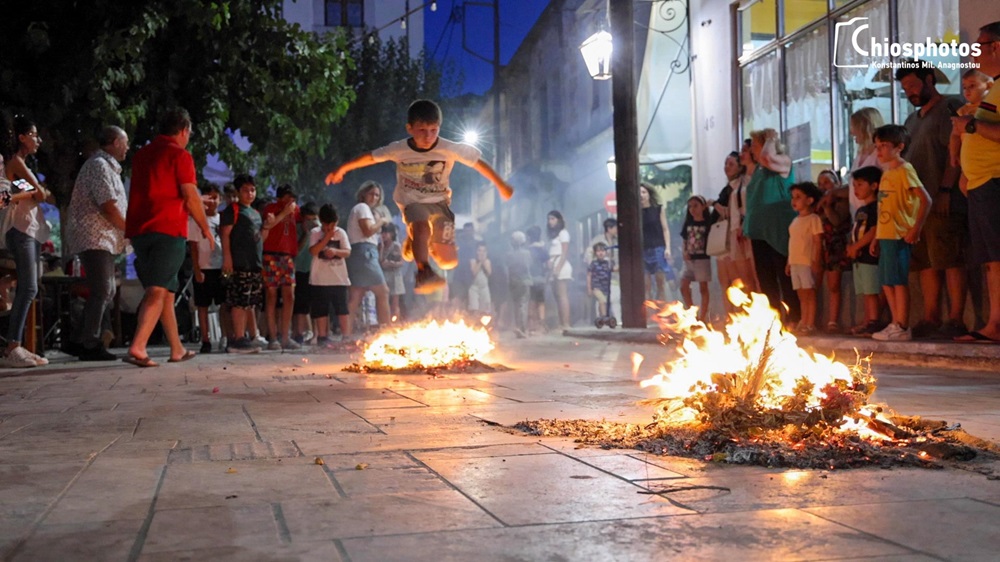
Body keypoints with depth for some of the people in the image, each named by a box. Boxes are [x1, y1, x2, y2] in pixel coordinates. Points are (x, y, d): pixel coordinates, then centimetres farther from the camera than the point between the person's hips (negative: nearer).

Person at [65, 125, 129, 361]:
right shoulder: (99, 165, -11)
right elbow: (108, 207, -18)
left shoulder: (108, 167, 21)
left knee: (107, 292, 11)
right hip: (94, 238, -10)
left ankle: (83, 342, 14)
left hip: (104, 239, 10)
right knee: (101, 292, -11)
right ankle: (90, 345, -8)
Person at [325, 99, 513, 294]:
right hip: (412, 201, -1)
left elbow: (478, 162, -12)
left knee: (448, 261, -6)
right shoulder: (399, 150, -19)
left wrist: (501, 185, -7)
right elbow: (370, 157, -4)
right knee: (421, 226, -38)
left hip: (439, 201, 1)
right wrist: (342, 170, 5)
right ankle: (424, 271, -41)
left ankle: (422, 242, 23)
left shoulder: (450, 149, -22)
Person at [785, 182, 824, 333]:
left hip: (808, 262, -7)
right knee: (802, 295, 10)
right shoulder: (795, 221, 17)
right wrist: (789, 262, 16)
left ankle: (810, 324, -2)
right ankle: (803, 323, 14)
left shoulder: (813, 219, -6)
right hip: (795, 262, 7)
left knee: (809, 294, -4)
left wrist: (816, 261, -17)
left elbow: (818, 241, -11)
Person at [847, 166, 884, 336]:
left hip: (870, 256, -10)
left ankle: (874, 322, -9)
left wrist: (856, 246, -15)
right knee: (865, 293, 10)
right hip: (859, 258, 10)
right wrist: (851, 247, 4)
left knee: (871, 291, -10)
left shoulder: (875, 207, -10)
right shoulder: (860, 211, 20)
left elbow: (874, 231, -19)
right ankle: (867, 322, 14)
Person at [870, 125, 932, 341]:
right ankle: (896, 324, 18)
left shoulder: (904, 170, -8)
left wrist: (916, 229, -18)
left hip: (899, 235, -9)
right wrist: (877, 237, 18)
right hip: (885, 235, 9)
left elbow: (926, 200, -14)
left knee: (898, 280, -7)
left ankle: (902, 327, -4)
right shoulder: (886, 173, 17)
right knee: (887, 281, 11)